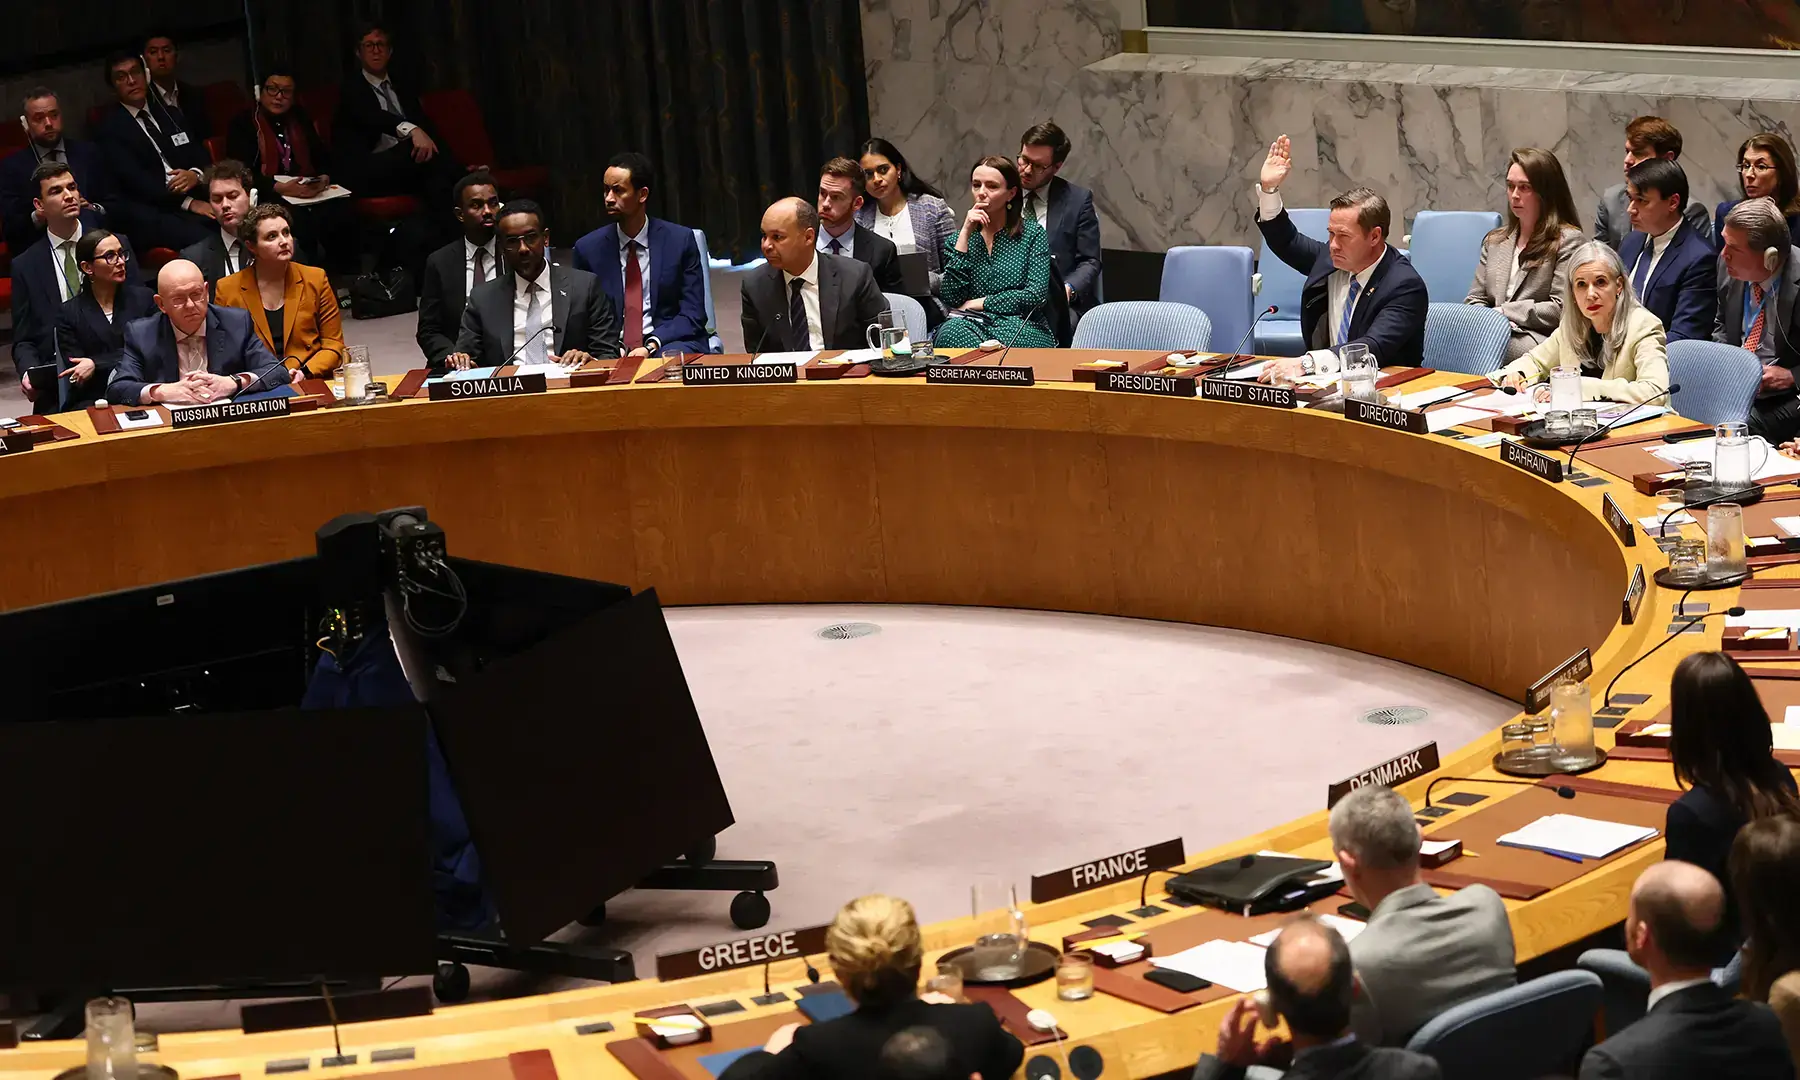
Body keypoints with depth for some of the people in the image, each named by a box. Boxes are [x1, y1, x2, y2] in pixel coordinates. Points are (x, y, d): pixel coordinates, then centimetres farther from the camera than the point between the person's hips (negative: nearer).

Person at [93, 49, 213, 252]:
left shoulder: (169, 115, 24)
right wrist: (188, 203, -16)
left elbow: (202, 157, 20)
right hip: (150, 215, -5)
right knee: (202, 240, -36)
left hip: (195, 199, 5)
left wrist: (196, 175, -6)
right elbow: (133, 179, -8)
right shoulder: (110, 129, 5)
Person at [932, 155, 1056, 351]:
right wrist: (965, 234, -3)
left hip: (1021, 329, -3)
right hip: (969, 325, 3)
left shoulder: (1032, 235, 7)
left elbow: (1036, 296, -5)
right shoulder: (960, 238, 14)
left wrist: (978, 304, -4)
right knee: (951, 332, -33)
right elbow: (952, 298, -2)